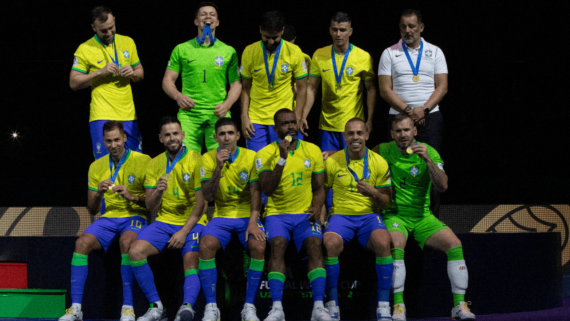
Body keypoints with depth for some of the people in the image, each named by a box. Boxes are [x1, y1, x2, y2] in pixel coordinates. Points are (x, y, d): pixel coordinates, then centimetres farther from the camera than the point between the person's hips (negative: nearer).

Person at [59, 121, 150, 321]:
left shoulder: (143, 161, -1)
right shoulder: (97, 167, 11)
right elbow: (92, 210, 12)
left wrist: (131, 196, -19)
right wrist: (98, 194, -9)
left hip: (135, 216, -4)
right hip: (108, 217, 4)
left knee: (127, 241, -37)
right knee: (82, 242, -25)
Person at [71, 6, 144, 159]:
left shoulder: (128, 42, 11)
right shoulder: (85, 49, -2)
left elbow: (140, 72, 20)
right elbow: (74, 83, -4)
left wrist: (133, 73, -4)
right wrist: (100, 72, -14)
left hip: (129, 115, 4)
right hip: (102, 116, -4)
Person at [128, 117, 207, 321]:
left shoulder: (196, 161, -4)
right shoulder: (154, 164, 9)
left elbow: (200, 203, -6)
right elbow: (150, 207, 5)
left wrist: (184, 231, -15)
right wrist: (157, 191, -17)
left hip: (192, 222, -3)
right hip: (164, 221, 4)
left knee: (191, 263, -27)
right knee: (135, 251, -19)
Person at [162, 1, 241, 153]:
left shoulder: (228, 51, 14)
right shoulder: (181, 49, 12)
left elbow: (236, 84, 14)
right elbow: (168, 80, 11)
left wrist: (227, 104, -5)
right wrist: (177, 96, -10)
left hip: (218, 115, 1)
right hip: (189, 114, 0)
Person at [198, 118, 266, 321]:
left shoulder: (251, 157, 0)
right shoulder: (208, 159, 1)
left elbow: (255, 192, -5)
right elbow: (207, 196, -5)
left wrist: (253, 221, -19)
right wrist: (218, 168, -17)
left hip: (247, 215, 0)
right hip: (221, 216, 1)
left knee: (258, 246, -31)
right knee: (206, 245, -30)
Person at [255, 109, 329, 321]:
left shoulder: (312, 150, 9)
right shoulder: (265, 154, 2)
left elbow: (319, 187, 12)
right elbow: (267, 189, -10)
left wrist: (317, 208, -9)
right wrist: (282, 158, -16)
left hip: (306, 213, 1)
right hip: (277, 213, -1)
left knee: (314, 244, -28)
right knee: (278, 244, -30)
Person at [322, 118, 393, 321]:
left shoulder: (379, 163, 3)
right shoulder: (332, 162, 2)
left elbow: (387, 203, 5)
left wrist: (374, 192, -15)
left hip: (369, 215, 0)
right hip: (340, 214, 0)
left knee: (383, 242, -33)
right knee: (331, 243, -34)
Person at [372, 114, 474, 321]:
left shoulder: (429, 152, -3)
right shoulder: (384, 151, 0)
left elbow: (442, 186, -14)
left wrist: (428, 160, -27)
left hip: (422, 216, 1)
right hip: (394, 215, -1)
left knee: (454, 244, -20)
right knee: (396, 245, -33)